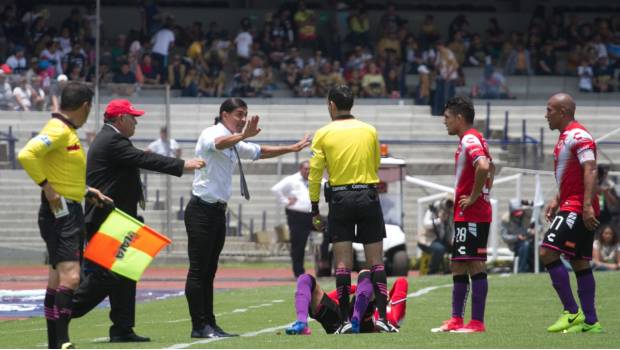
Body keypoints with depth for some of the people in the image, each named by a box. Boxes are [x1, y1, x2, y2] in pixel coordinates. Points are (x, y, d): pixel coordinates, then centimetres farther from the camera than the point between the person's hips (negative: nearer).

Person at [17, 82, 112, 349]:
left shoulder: (68, 132, 16)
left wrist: (87, 192, 19)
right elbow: (26, 155, -28)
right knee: (69, 277, -18)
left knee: (58, 280, 13)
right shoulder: (57, 130, -14)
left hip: (70, 211, 11)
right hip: (60, 213, -11)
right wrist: (47, 187, -25)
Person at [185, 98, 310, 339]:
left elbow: (260, 152, 28)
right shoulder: (210, 134, -10)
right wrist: (243, 136, -50)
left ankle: (209, 324, 11)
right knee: (198, 270, -8)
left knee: (209, 270, 9)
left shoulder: (236, 144, 17)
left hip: (218, 210, 9)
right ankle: (199, 326, -11)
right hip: (201, 209, -9)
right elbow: (219, 143, -33)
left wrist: (292, 148, 25)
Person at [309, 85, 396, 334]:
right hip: (368, 196, 1)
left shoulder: (323, 134, 0)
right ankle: (382, 317, -4)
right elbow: (376, 165, 13)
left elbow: (314, 173, -1)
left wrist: (315, 209, 5)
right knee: (376, 261, 3)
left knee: (343, 263, 0)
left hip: (340, 198, -1)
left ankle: (345, 320, -3)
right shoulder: (369, 131, 4)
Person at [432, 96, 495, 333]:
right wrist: (484, 192, 21)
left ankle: (477, 322, -9)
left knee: (475, 265, -9)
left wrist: (473, 197, -22)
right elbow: (490, 167, 31)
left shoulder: (469, 140, -14)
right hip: (465, 215, 11)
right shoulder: (476, 139, 17)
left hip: (471, 214, -11)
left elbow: (483, 167, -31)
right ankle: (456, 320, 17)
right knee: (458, 267, 13)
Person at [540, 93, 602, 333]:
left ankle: (572, 312, -13)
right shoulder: (565, 137, 18)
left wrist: (587, 206, -28)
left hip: (578, 208, -10)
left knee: (548, 252, -15)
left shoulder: (578, 136, -13)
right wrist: (556, 200, 22)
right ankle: (590, 321, 9)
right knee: (580, 263, 9)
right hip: (571, 206, 10)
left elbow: (590, 171, -22)